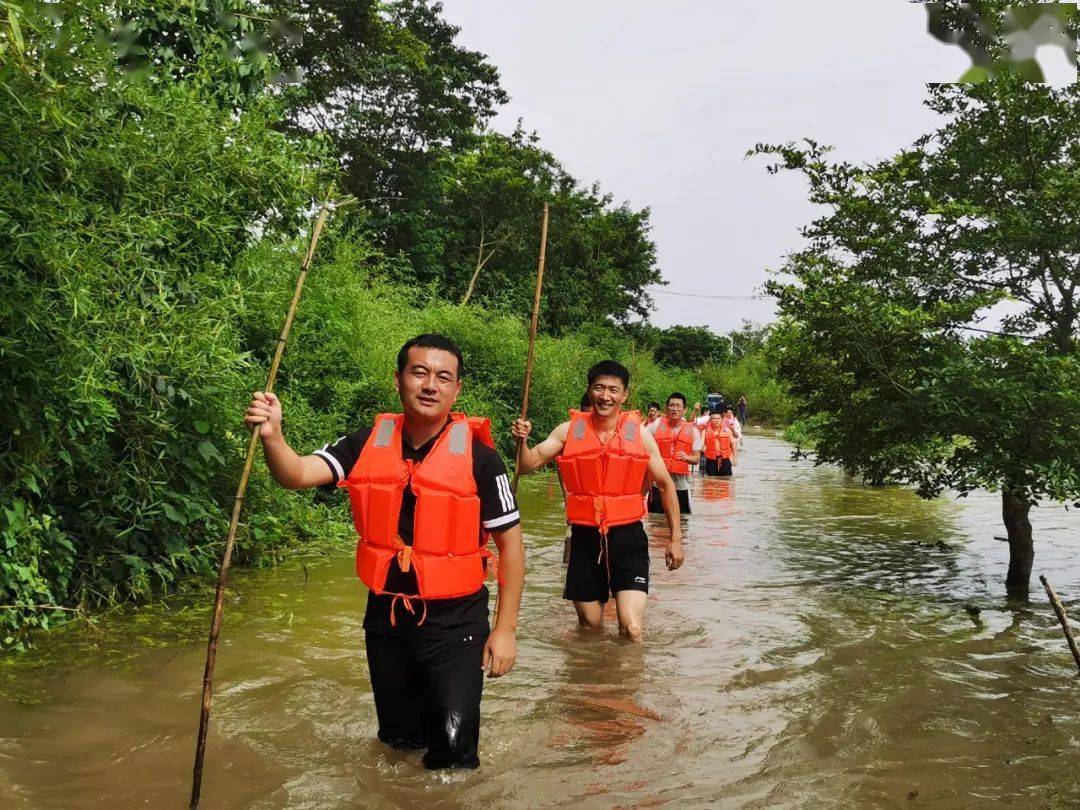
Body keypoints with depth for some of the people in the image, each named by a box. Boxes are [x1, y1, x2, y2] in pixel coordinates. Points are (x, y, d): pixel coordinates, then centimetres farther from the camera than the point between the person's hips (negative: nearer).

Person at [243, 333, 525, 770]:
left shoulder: (479, 456, -13)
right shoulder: (367, 443, -3)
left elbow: (510, 541, -7)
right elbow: (296, 475, -12)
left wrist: (505, 628, -8)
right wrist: (272, 435, -33)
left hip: (454, 620, -3)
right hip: (385, 617, 4)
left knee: (453, 752, -2)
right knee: (397, 740, 20)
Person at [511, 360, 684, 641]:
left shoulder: (640, 434, -1)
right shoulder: (569, 430, 1)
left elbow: (666, 485, 8)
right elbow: (528, 465, 1)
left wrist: (676, 538, 7)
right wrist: (522, 440, -20)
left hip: (628, 537, -1)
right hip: (585, 537, 1)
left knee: (632, 629, -14)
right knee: (590, 628, 14)